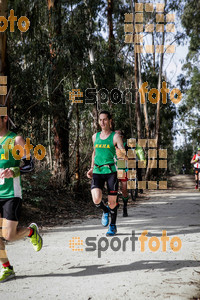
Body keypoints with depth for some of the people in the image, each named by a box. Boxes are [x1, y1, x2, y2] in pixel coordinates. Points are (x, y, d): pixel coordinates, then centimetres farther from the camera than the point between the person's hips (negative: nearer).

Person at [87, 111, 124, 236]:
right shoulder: (95, 136, 12)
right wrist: (92, 168, 20)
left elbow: (123, 154, -10)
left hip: (111, 171, -3)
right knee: (96, 199, -16)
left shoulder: (116, 136, -1)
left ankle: (113, 226, 24)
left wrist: (120, 154, -33)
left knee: (112, 201, 2)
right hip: (97, 171, 3)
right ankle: (105, 211, 18)